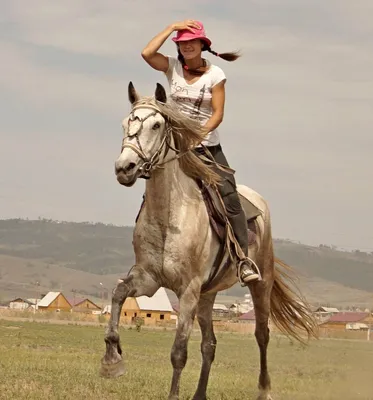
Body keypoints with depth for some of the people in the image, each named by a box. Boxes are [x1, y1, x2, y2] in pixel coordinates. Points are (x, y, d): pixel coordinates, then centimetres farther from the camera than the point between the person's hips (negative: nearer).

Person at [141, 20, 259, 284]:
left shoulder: (215, 74, -2)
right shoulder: (173, 68, 3)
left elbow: (218, 114, -8)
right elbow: (147, 53, -15)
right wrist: (172, 27, -11)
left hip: (208, 147, -2)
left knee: (229, 195, -20)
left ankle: (244, 258, -22)